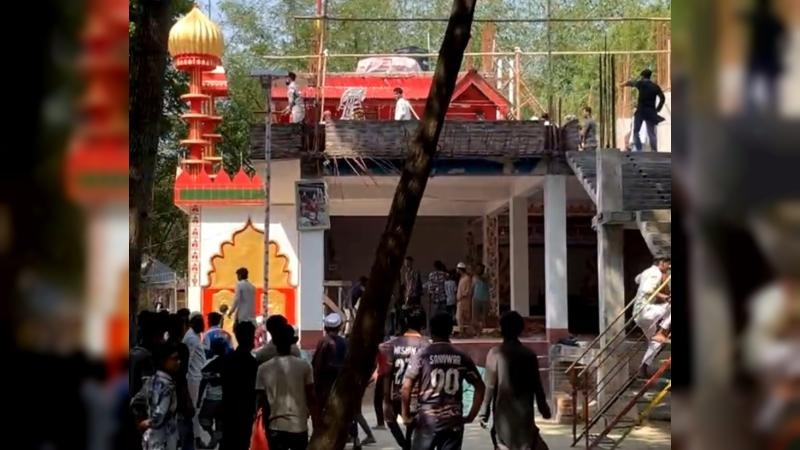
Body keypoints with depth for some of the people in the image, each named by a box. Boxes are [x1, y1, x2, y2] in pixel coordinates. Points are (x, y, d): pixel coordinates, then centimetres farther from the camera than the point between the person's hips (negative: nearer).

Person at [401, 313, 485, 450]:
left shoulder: (422, 355, -5)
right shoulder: (462, 357, 3)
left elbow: (406, 388, -11)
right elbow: (480, 387, 5)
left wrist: (406, 416, 0)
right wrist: (471, 416, 10)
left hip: (427, 419, -2)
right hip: (453, 421, 2)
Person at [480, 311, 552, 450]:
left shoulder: (495, 353, -7)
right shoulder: (529, 355, 0)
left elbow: (490, 386, -7)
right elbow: (537, 385, 4)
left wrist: (484, 412, -1)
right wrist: (544, 408, 17)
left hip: (504, 413, -1)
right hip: (525, 413, 1)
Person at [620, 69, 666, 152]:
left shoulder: (641, 84, 0)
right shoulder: (656, 86, 8)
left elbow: (631, 83, 18)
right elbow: (662, 98, 1)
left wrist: (624, 84, 38)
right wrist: (657, 109, 7)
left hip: (640, 111, -3)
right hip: (651, 112, 3)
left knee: (636, 131, 6)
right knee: (652, 133, 4)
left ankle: (639, 150, -5)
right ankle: (655, 151, -4)